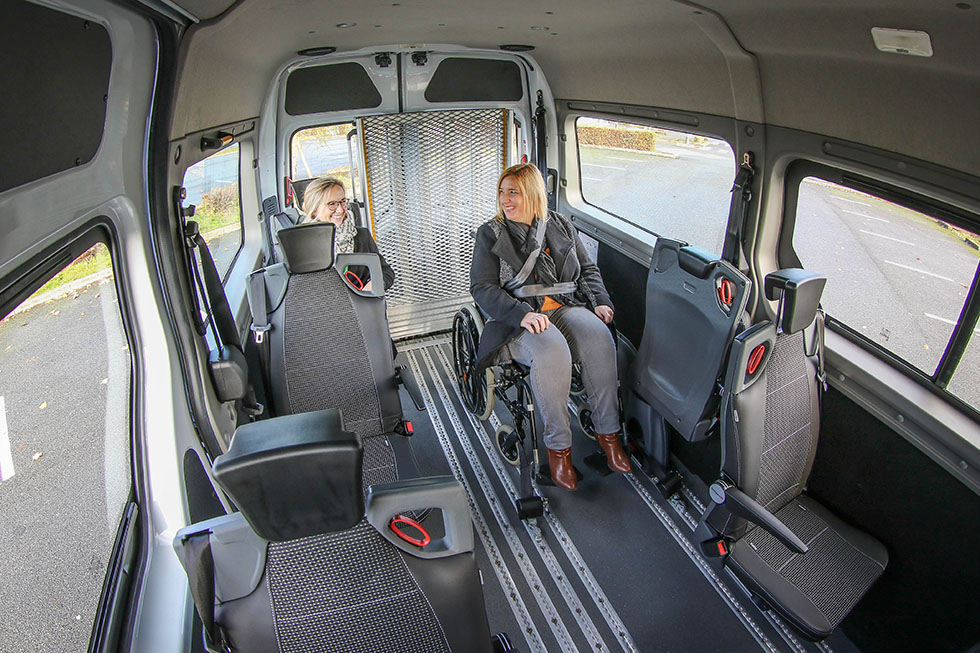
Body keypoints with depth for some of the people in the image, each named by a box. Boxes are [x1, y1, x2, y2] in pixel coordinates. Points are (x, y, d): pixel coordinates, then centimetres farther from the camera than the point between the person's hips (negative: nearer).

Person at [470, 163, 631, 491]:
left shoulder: (560, 225, 17)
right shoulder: (490, 234, 7)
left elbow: (588, 269, 22)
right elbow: (482, 288, -3)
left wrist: (599, 302, 2)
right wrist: (522, 314, -19)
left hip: (566, 307, 3)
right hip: (518, 320, -3)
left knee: (599, 337, -30)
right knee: (552, 351, -36)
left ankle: (607, 432, -16)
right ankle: (557, 447, -21)